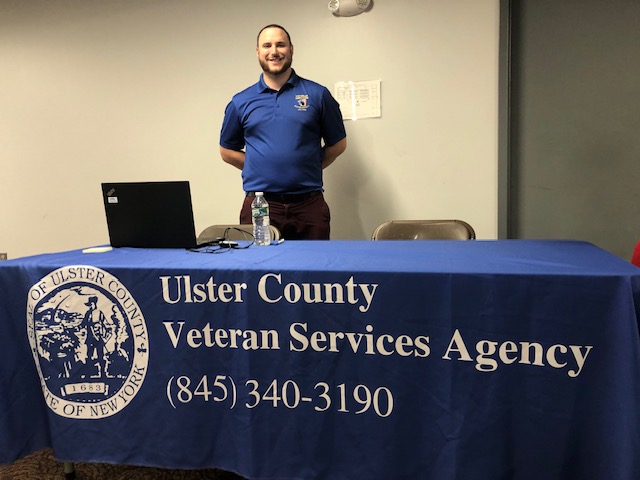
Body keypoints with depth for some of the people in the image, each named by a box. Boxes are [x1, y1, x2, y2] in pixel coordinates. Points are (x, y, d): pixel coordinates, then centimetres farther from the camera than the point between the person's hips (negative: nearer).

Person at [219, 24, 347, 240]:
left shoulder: (317, 94, 5)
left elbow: (338, 144, 11)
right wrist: (261, 168, 6)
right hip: (258, 205, 1)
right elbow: (227, 151, 17)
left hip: (309, 204, 0)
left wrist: (307, 168, 4)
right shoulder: (241, 102, 9)